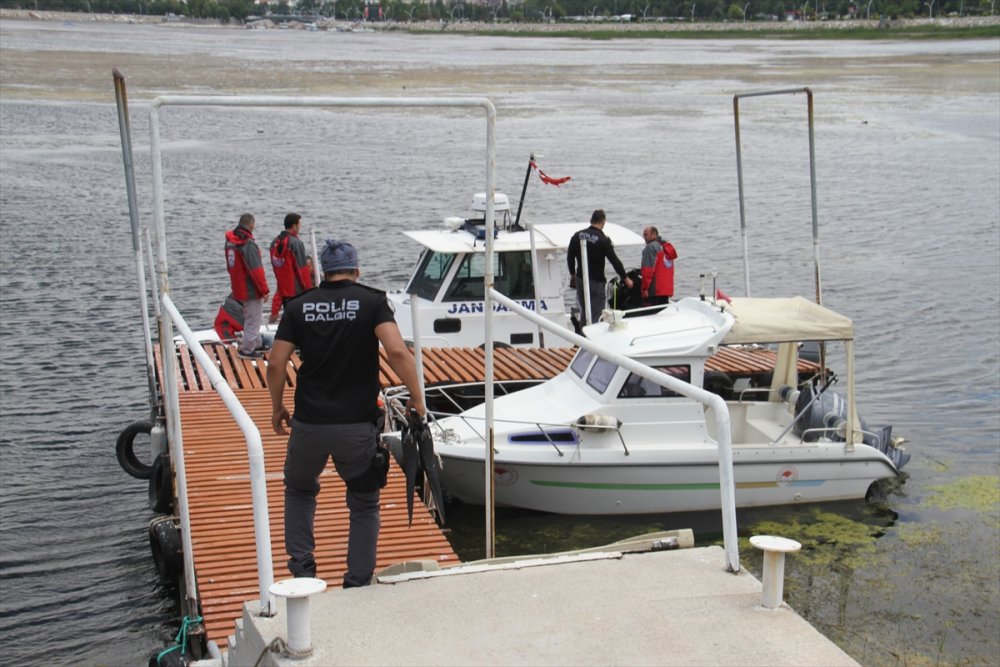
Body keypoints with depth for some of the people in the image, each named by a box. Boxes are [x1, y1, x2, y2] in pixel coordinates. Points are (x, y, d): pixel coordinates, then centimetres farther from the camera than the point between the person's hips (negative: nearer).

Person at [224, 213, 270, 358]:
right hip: (251, 289, -9)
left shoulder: (230, 241, 5)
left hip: (238, 288, 9)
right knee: (253, 320, 2)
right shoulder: (249, 244, -23)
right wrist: (264, 289, -14)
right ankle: (247, 350, 7)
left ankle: (256, 344, 34)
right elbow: (256, 269, -23)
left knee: (251, 318, 23)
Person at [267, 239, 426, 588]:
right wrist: (417, 398, -9)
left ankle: (301, 570, 21)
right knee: (365, 505, 16)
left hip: (308, 422, 2)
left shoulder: (298, 306, 4)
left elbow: (276, 365, 0)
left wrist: (277, 408, 14)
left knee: (299, 490, 27)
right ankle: (358, 586, 15)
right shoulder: (372, 301, -3)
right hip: (358, 424, -2)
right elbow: (397, 351, -18)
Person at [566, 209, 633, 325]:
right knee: (595, 315, -1)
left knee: (584, 312, 18)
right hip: (596, 281, -6)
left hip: (580, 280, 6)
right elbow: (615, 261, -11)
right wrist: (626, 279, -1)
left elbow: (570, 257, 9)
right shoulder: (603, 240, -14)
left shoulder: (577, 236, 2)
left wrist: (573, 274, 23)